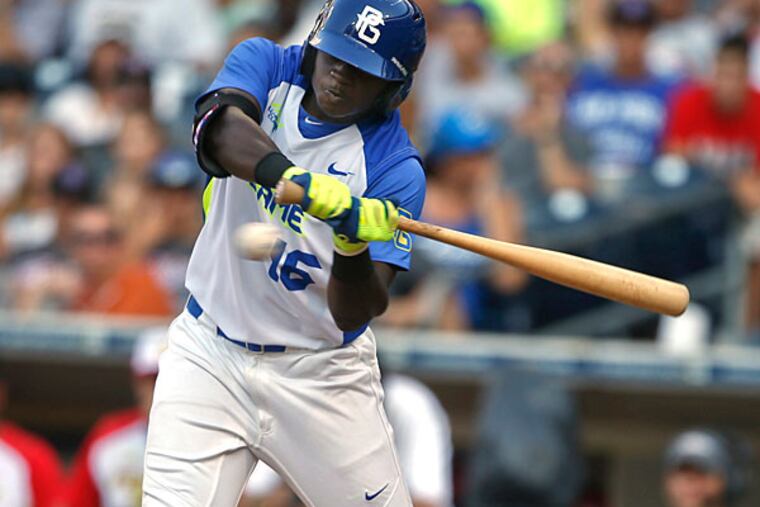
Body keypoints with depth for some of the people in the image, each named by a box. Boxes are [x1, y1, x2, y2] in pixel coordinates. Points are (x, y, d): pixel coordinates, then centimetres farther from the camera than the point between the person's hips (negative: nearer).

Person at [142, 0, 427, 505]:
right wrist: (292, 175, -48)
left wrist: (353, 244, -41)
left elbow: (355, 314, -20)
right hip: (210, 353, 1)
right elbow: (220, 128, -29)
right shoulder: (265, 65, -5)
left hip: (321, 375, -1)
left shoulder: (395, 167, -12)